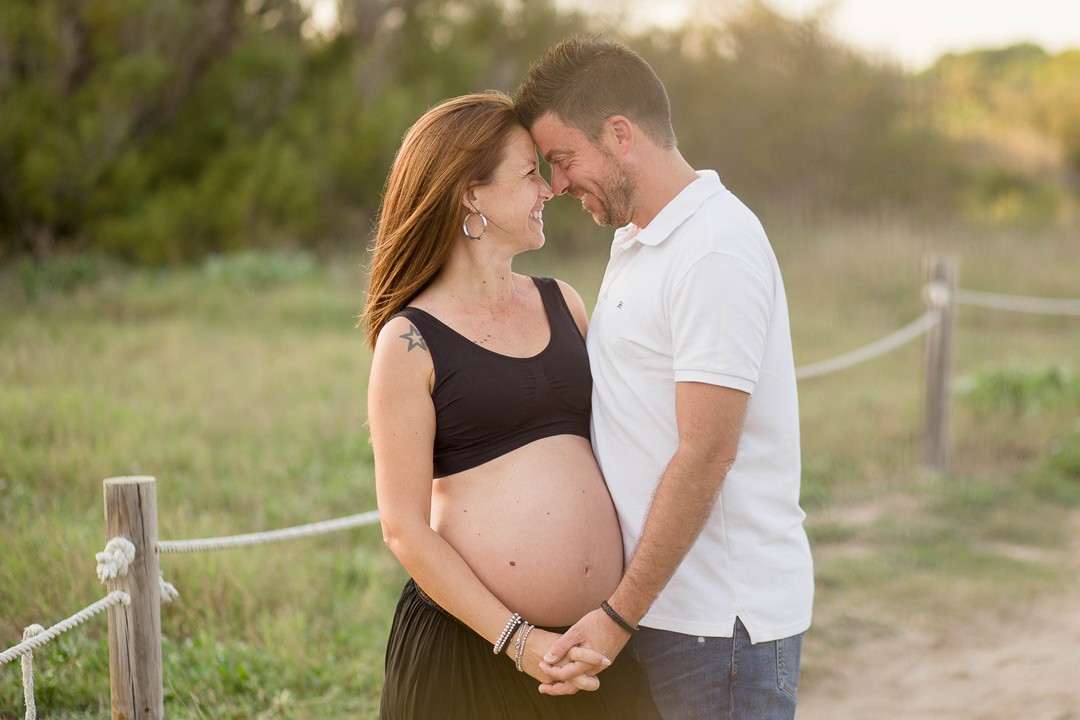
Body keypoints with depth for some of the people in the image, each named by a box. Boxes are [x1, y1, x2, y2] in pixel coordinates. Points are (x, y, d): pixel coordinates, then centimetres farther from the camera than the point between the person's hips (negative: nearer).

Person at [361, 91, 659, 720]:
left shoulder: (561, 303, 11)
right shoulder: (410, 340, -5)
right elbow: (405, 529, -8)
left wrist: (636, 602, 5)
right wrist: (518, 640, -13)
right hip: (468, 645, -5)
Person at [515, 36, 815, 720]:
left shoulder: (717, 251, -16)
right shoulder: (635, 242, 15)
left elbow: (705, 455, -21)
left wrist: (619, 616, -19)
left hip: (722, 620, -9)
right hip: (655, 605, 9)